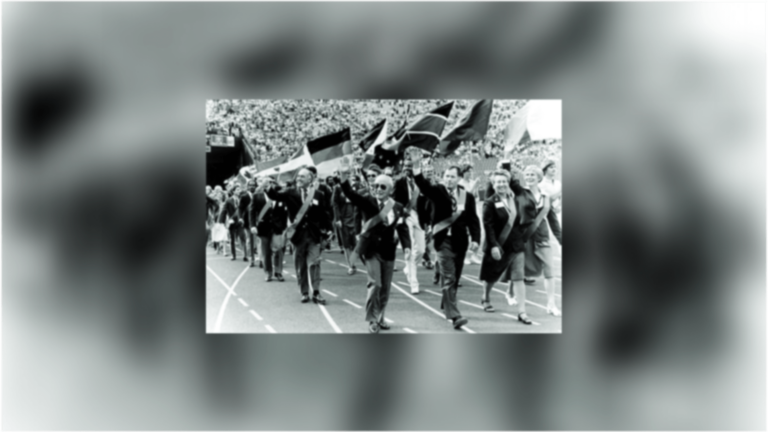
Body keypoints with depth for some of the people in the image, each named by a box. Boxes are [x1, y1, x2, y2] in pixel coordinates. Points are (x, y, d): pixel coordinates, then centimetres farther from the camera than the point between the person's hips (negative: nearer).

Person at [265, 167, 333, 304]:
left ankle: (316, 292, 1)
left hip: (315, 233, -1)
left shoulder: (319, 194, 2)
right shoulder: (290, 193, 2)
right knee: (300, 265, 7)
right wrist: (270, 188, -30)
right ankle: (304, 293, 17)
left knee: (314, 263, -6)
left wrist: (328, 229, -2)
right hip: (298, 233, 1)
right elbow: (275, 195, -9)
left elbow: (326, 213, 4)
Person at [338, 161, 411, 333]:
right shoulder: (368, 202, -6)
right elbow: (351, 195, -22)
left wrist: (407, 246, -16)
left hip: (388, 250, 4)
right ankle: (372, 319, 3)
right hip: (371, 248, -3)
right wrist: (344, 180, -41)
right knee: (375, 283, -12)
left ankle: (380, 317, 28)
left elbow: (403, 229, 0)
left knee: (385, 287, 11)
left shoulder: (398, 207, 1)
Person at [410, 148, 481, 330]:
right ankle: (454, 315, -12)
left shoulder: (467, 196, 5)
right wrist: (417, 167, -37)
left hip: (460, 241, 4)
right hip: (444, 240, -4)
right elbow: (423, 184, -21)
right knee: (448, 278, -9)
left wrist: (475, 239, -10)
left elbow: (473, 220, 3)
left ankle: (446, 305, 38)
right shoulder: (437, 191, -2)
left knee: (454, 278, 15)